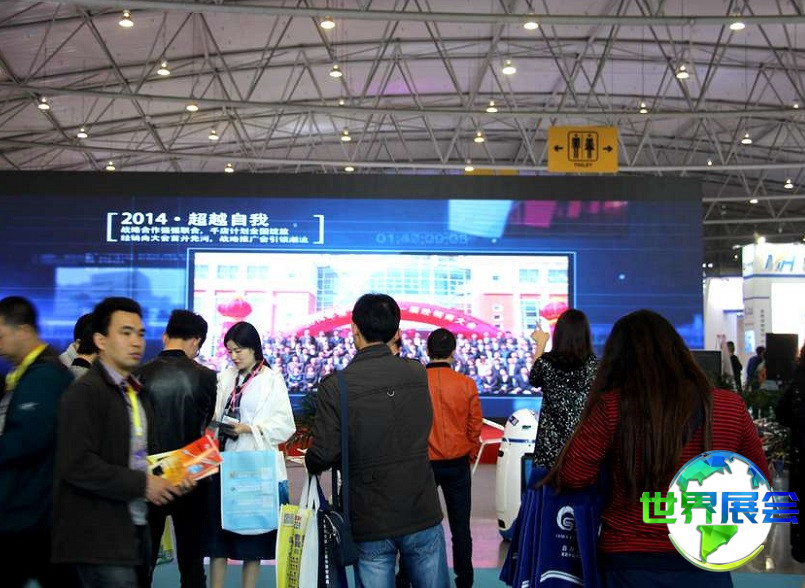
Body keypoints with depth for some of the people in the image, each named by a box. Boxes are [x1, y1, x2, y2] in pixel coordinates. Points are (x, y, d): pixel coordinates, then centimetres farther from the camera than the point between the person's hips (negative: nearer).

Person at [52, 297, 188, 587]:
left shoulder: (139, 393, 15)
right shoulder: (85, 392, -12)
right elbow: (77, 464, -20)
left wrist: (168, 480, 5)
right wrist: (141, 484, -16)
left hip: (138, 528, 8)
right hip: (100, 538, -8)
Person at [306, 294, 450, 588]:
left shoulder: (335, 386, -12)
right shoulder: (417, 373, 0)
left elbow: (324, 455, -14)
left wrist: (311, 463, 8)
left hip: (370, 524, -2)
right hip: (422, 516, 3)